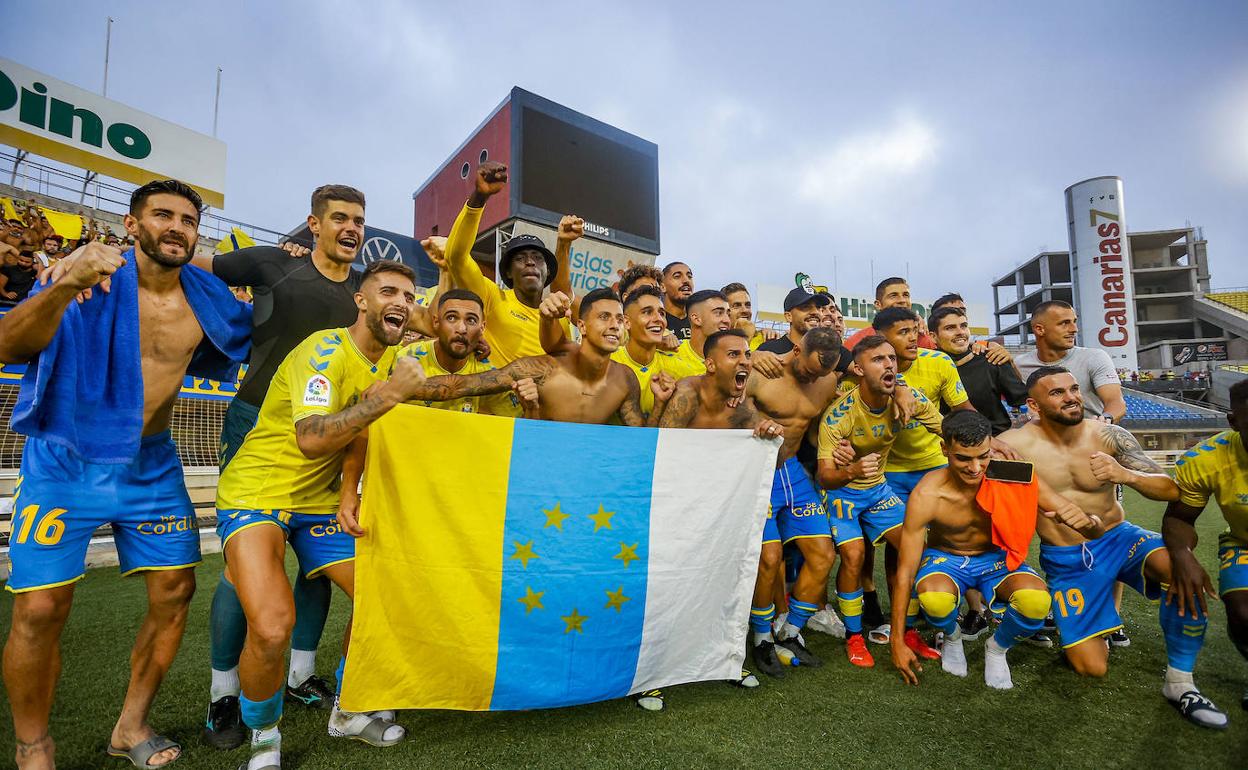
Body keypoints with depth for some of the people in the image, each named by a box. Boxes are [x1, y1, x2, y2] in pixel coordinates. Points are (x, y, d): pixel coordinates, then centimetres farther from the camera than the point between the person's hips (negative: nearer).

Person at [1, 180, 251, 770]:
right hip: (67, 462, -4)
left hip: (151, 467, 4)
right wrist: (66, 286, -44)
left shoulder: (206, 299, 0)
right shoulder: (88, 280, -11)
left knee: (175, 591, 5)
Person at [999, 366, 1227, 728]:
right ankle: (1080, 625, 34)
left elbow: (1172, 490, -11)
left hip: (1119, 538, 2)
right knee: (1092, 668, -4)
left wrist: (1127, 475, -31)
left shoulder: (1108, 435, -11)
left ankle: (1179, 681, -9)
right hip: (1065, 561, -2)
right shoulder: (1016, 444, -18)